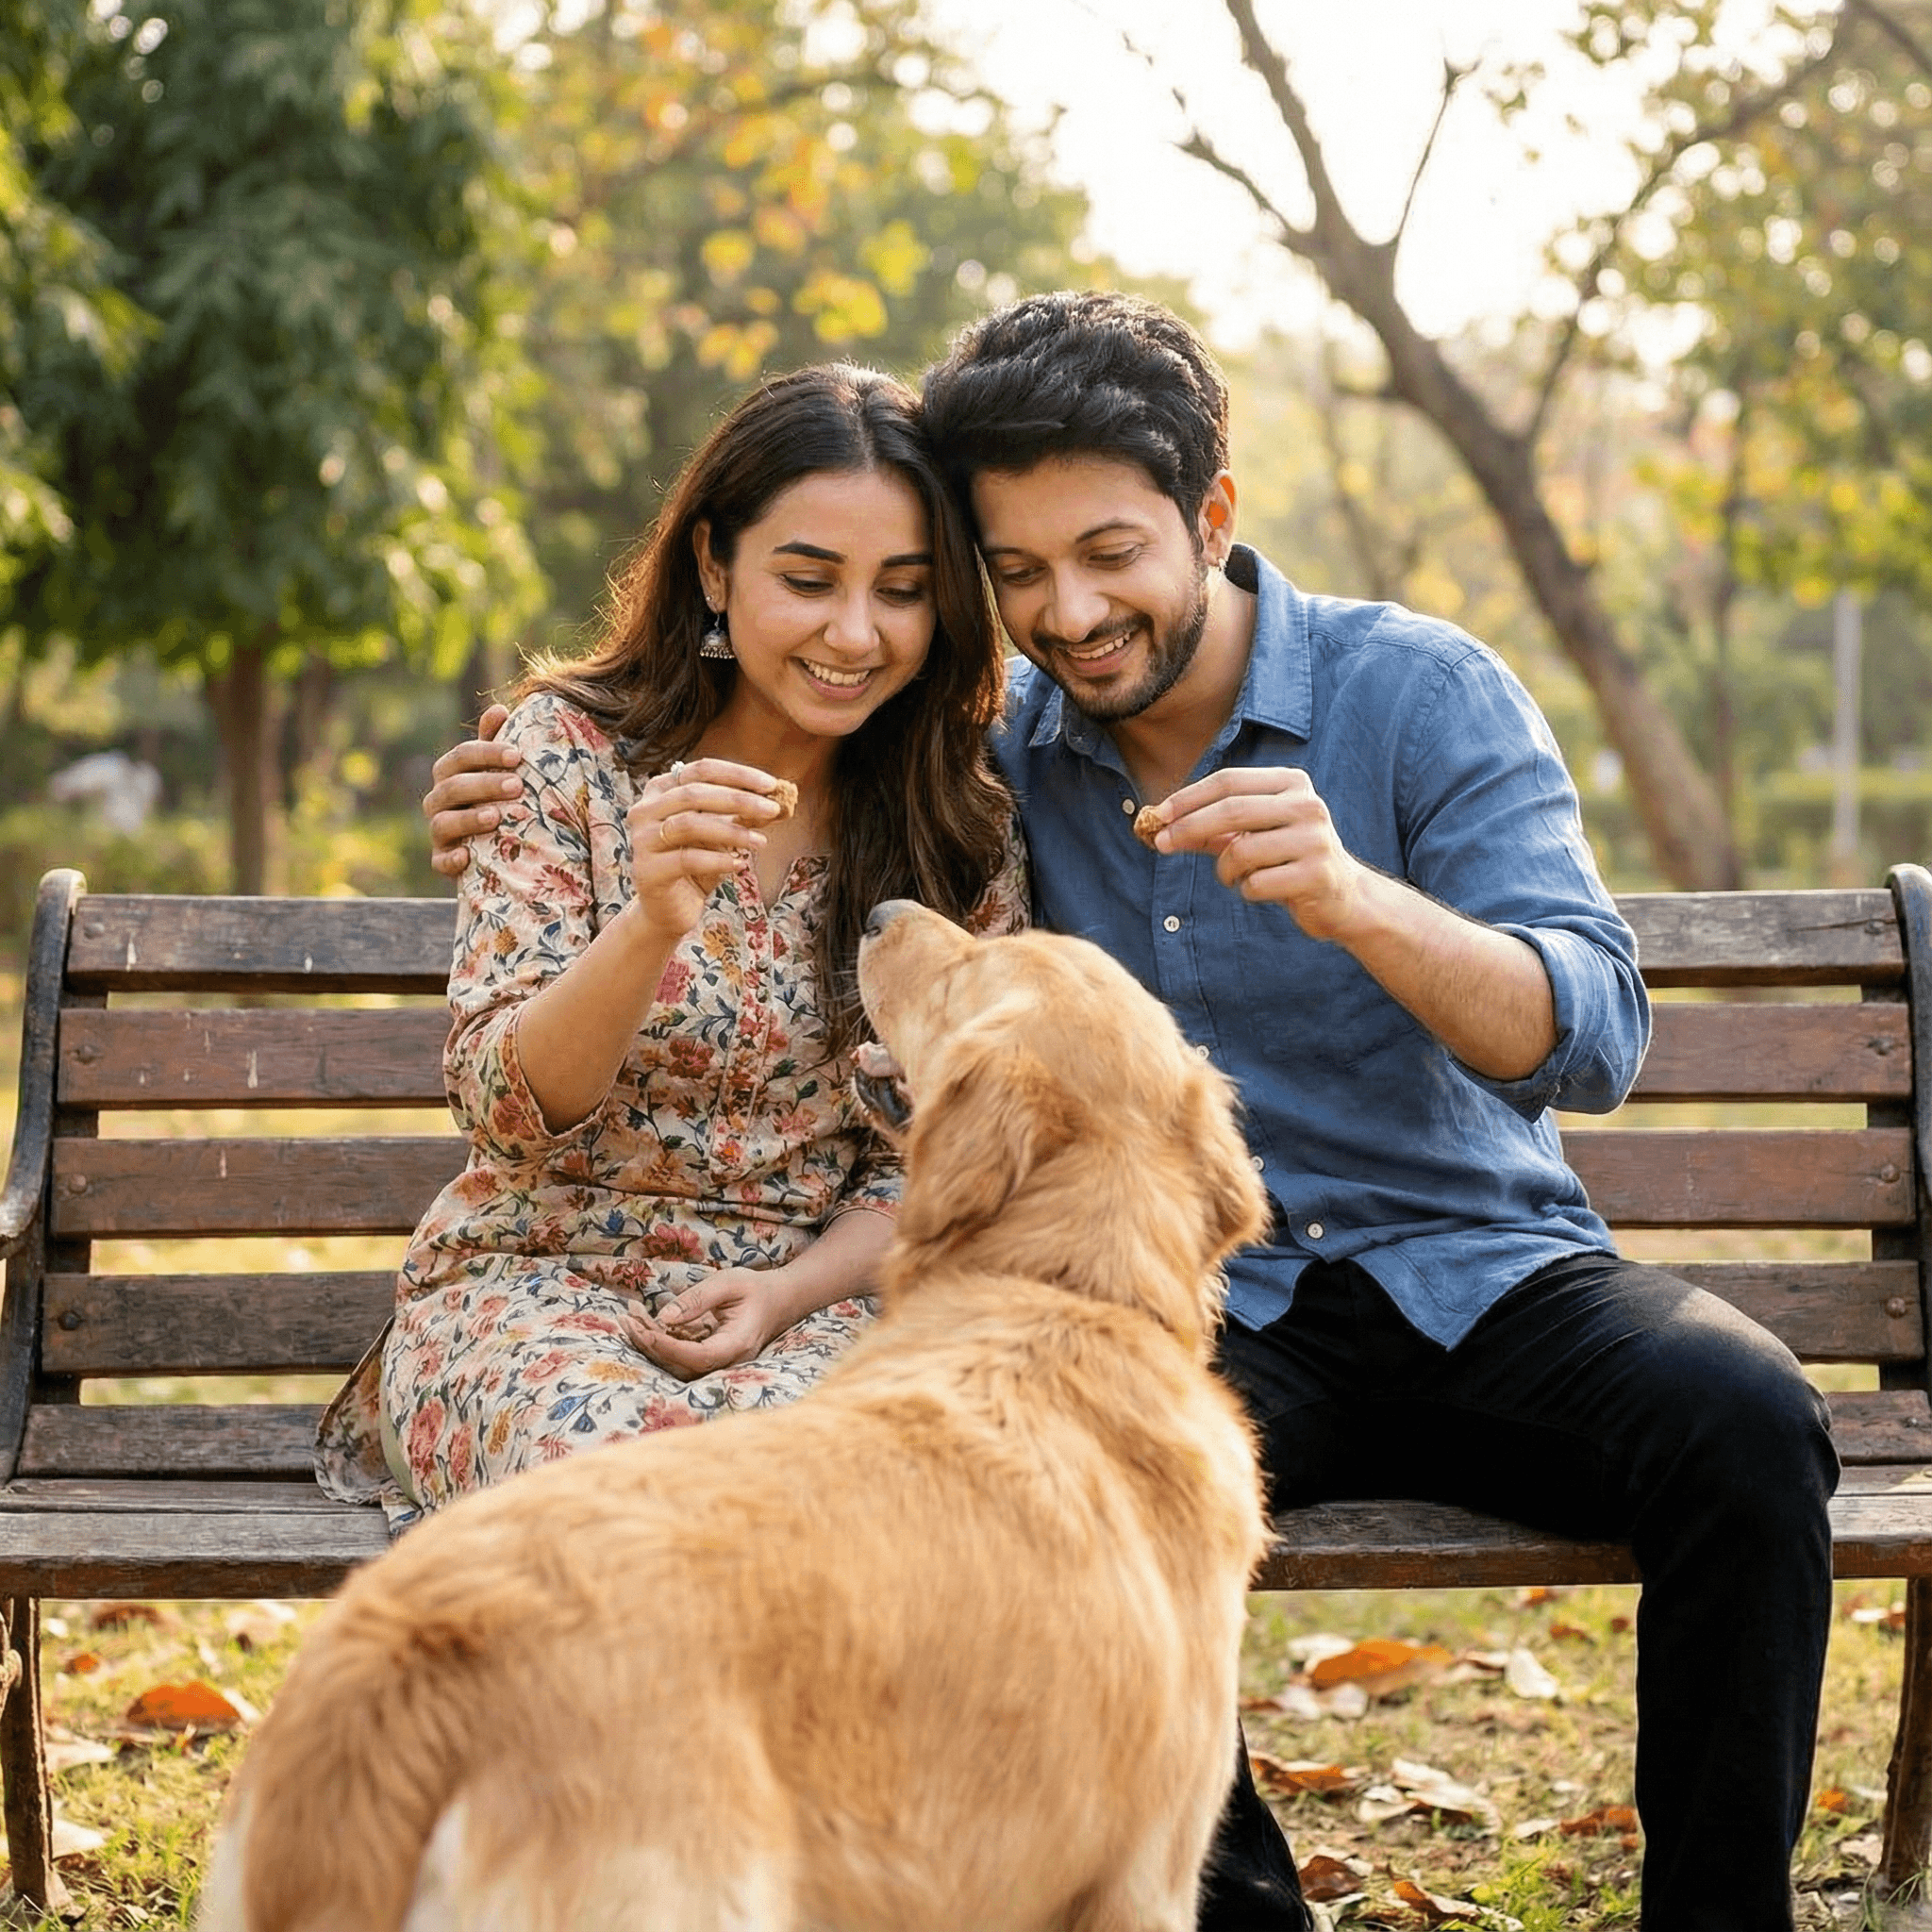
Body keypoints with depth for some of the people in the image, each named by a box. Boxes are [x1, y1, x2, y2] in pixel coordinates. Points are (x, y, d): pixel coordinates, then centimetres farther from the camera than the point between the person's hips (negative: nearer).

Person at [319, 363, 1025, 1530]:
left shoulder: (964, 827, 3)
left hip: (812, 1298, 2)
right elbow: (503, 1107, -9)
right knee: (614, 1457, -37)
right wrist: (652, 922, -28)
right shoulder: (570, 750, -2)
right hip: (543, 1280, -2)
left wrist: (789, 1293, -13)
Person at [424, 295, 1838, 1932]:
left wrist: (1351, 898, -34)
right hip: (1205, 1313, 1)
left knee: (1746, 1423, -30)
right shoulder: (997, 755, 4)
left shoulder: (1420, 693, -5)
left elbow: (1596, 1042, -15)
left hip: (1481, 1272, 0)